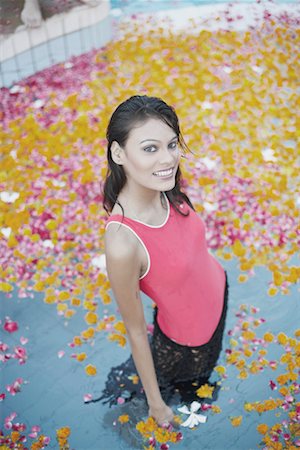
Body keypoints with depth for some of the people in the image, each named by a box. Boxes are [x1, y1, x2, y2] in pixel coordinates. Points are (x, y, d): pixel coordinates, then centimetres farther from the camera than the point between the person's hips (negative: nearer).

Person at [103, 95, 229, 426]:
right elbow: (135, 329, -26)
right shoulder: (122, 242, -42)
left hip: (217, 291, 6)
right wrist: (155, 403, -13)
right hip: (186, 336, -6)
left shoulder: (166, 190, -22)